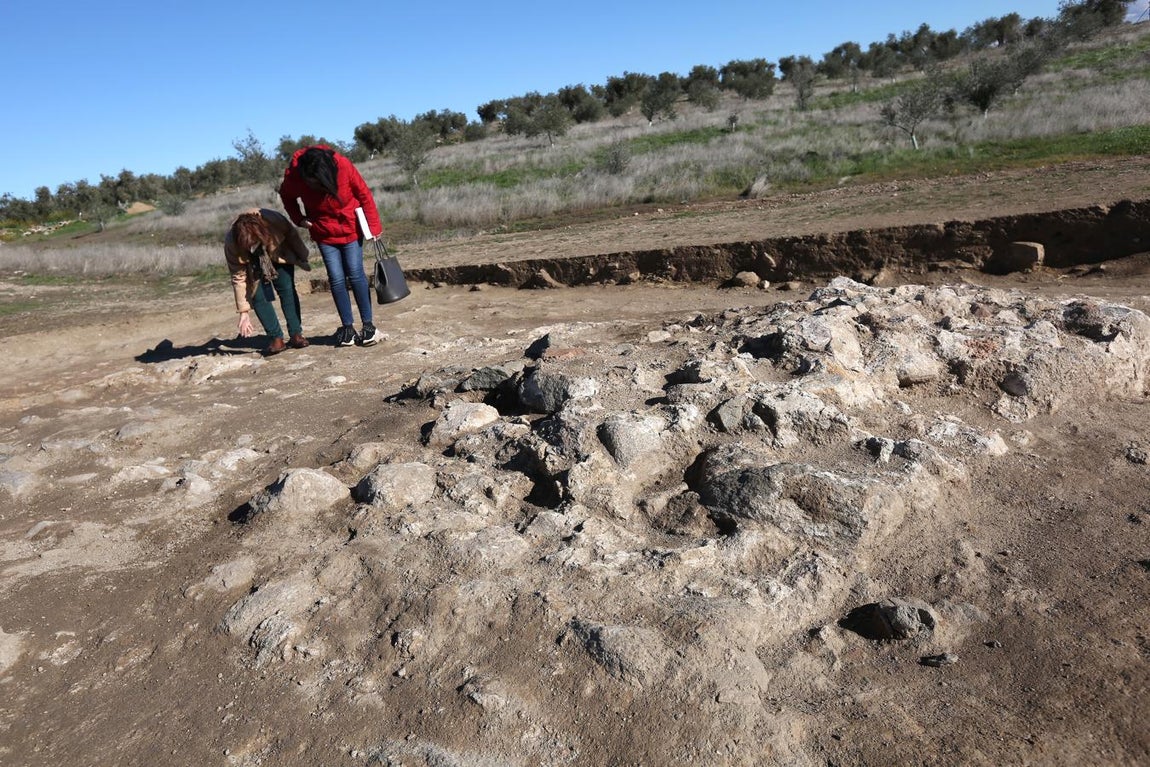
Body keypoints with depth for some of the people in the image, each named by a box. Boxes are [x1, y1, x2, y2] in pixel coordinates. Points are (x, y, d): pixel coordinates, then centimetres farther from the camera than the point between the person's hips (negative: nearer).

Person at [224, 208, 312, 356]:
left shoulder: (274, 220, -40)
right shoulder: (231, 244, -35)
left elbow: (293, 236, -18)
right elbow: (238, 278, -28)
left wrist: (302, 258, -4)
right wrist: (244, 312, -27)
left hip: (280, 254, 0)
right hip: (253, 264, 0)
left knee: (287, 289, -10)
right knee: (258, 296, -12)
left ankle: (296, 334, -4)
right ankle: (276, 339, -6)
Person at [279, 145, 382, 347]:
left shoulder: (343, 165, -25)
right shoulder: (294, 175, -20)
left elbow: (364, 194, -12)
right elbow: (286, 196, 3)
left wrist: (373, 225, -10)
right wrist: (299, 219, -9)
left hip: (350, 228, -1)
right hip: (324, 233, 1)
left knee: (355, 274, -5)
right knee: (336, 278, -3)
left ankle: (368, 325, 2)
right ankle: (348, 328, 5)